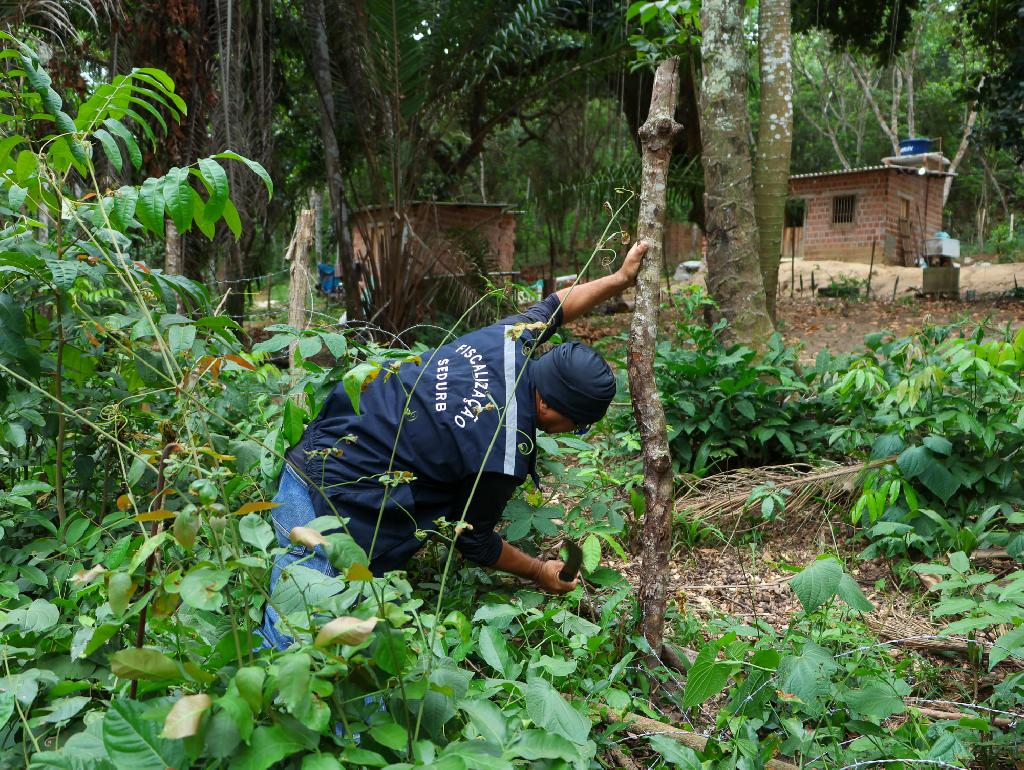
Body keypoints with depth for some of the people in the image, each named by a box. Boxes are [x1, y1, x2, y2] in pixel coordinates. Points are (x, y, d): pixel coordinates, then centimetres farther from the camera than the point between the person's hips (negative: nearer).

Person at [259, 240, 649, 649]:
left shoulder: (509, 338, -6)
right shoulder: (505, 454, -23)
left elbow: (550, 308, 18)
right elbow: (474, 540, -5)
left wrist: (620, 278, 24)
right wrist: (541, 573, 10)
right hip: (334, 498, -9)